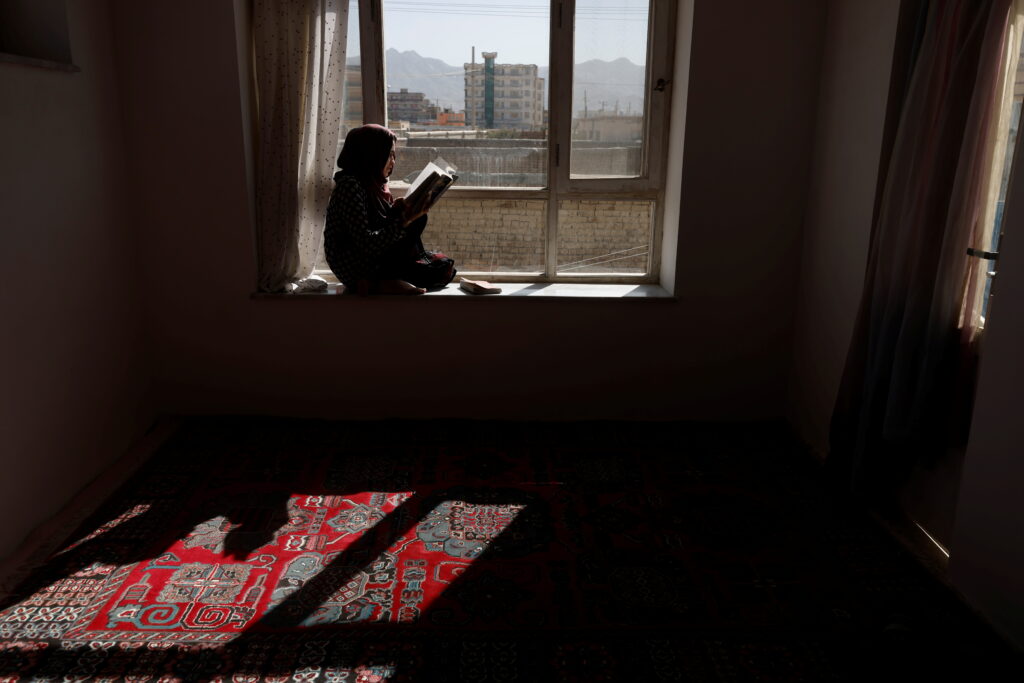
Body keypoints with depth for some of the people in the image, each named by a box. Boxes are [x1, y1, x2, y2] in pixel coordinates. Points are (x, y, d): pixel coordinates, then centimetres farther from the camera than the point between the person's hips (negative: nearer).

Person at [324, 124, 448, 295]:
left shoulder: (373, 185, 12)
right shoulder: (350, 186, -17)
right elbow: (367, 243, -24)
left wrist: (397, 210, -5)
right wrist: (405, 220, -25)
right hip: (356, 268, -9)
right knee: (417, 221, -15)